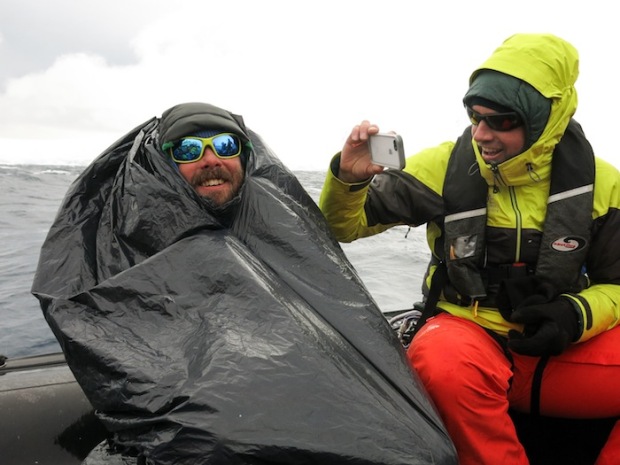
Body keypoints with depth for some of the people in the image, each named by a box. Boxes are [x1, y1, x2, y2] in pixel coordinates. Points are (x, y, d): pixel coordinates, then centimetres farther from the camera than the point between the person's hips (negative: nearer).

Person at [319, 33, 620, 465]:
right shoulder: (444, 166, -5)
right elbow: (346, 226, 0)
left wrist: (577, 315, -12)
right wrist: (348, 178, -22)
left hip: (564, 351, 2)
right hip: (468, 332, -1)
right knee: (445, 361, -37)